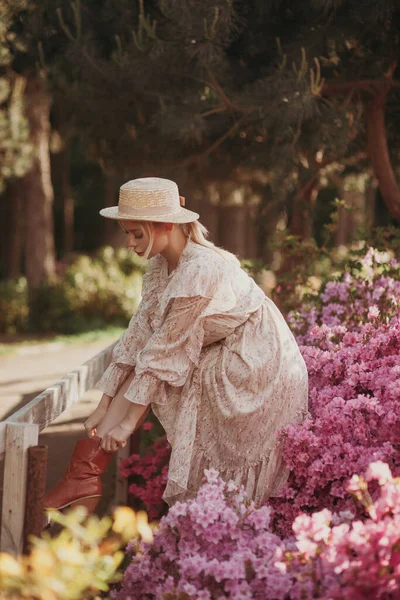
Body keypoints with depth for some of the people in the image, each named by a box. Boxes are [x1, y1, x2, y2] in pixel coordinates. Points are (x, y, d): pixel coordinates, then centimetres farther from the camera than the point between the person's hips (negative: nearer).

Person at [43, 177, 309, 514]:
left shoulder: (200, 270, -26)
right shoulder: (162, 265, 0)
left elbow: (166, 351, -23)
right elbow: (138, 337, 0)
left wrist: (129, 420, -19)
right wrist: (104, 408, -3)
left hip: (258, 367, -8)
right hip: (221, 358, 8)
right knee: (141, 362, -7)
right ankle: (86, 473, -14)